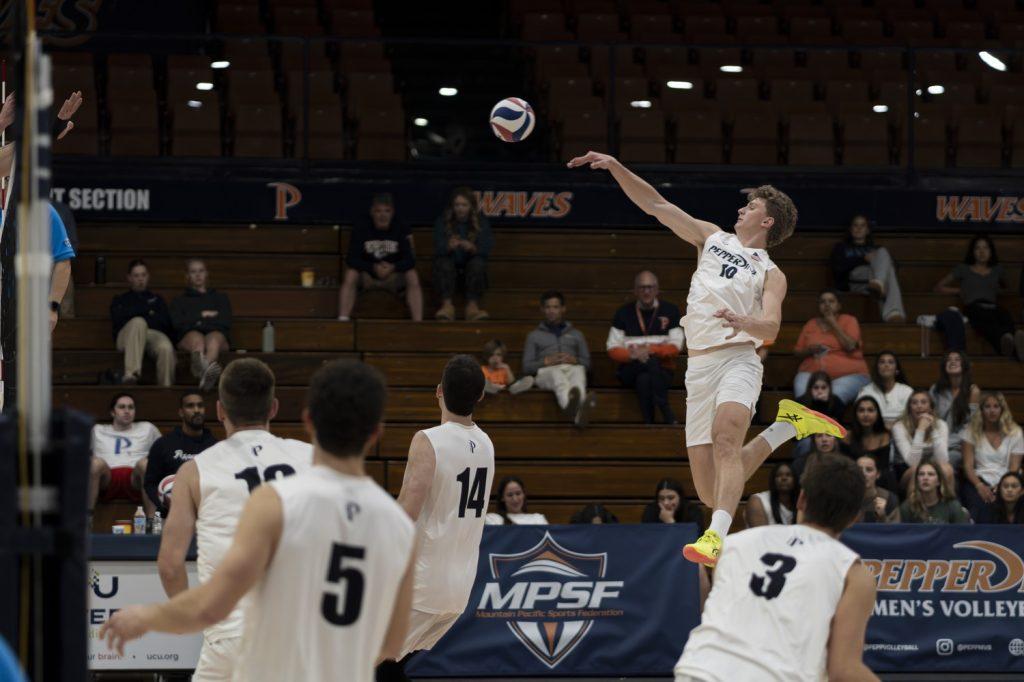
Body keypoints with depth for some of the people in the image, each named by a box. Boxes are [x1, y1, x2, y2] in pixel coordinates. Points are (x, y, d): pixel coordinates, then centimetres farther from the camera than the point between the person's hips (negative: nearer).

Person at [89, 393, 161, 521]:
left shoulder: (147, 428, 28)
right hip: (107, 479, 0)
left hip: (135, 481, 0)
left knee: (145, 463, -36)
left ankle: (151, 519, -42)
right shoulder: (97, 431, 29)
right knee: (96, 462, -35)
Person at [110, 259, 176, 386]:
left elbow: (165, 321, 12)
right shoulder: (120, 300, 30)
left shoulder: (157, 299, 32)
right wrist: (146, 310, 8)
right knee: (138, 322, -40)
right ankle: (132, 372, -56)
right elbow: (117, 318, 5)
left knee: (166, 348, -39)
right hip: (127, 339, -1)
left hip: (154, 334, 1)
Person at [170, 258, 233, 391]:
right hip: (187, 338, 0)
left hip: (217, 333, 0)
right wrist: (202, 315, 9)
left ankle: (204, 372, -76)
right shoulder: (179, 301, 31)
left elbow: (225, 322, 12)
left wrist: (200, 323, 1)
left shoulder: (220, 298, 32)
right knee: (197, 338, -40)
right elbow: (178, 324, 9)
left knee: (214, 337, -40)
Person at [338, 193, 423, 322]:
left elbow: (410, 259, -13)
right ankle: (343, 320, -36)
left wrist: (392, 267, -33)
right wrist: (374, 268, -28)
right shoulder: (361, 229, -9)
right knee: (350, 274, -30)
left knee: (412, 276, -28)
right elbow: (351, 259, -15)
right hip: (367, 276, 0)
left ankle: (418, 323, -31)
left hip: (394, 276, 0)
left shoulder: (401, 230, -7)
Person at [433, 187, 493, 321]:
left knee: (478, 263, -32)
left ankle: (472, 306, -44)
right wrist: (449, 247, -37)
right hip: (451, 263, 0)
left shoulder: (481, 222, 0)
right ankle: (447, 305, -45)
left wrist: (472, 248, -35)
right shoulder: (442, 221, 0)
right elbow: (438, 248, -13)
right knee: (443, 263, -32)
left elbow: (486, 248, -12)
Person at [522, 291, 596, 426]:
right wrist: (546, 361, -4)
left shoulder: (576, 334, 31)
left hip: (572, 368, 2)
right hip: (547, 371, -2)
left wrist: (574, 360, -3)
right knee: (557, 374, -42)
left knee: (579, 370, -39)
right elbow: (526, 367, 15)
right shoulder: (534, 336, 27)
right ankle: (571, 406, -79)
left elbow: (587, 364, 20)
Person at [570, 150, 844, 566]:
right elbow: (655, 205, 20)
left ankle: (717, 537, -49)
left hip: (738, 359, -5)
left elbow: (771, 327, -7)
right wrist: (615, 168, 10)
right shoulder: (712, 238, 24)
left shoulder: (771, 275, 11)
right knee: (712, 493, 1)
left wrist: (746, 322, -29)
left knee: (725, 437, -34)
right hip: (698, 370, 5)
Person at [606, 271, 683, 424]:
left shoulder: (670, 311, 5)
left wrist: (650, 350, -19)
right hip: (630, 370, 1)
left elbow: (675, 348, -2)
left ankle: (649, 423, -32)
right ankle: (668, 416, -37)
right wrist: (632, 354, -18)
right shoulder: (624, 313, 7)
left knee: (644, 379, -36)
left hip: (661, 371, -1)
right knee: (652, 361, -34)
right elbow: (613, 350, 3)